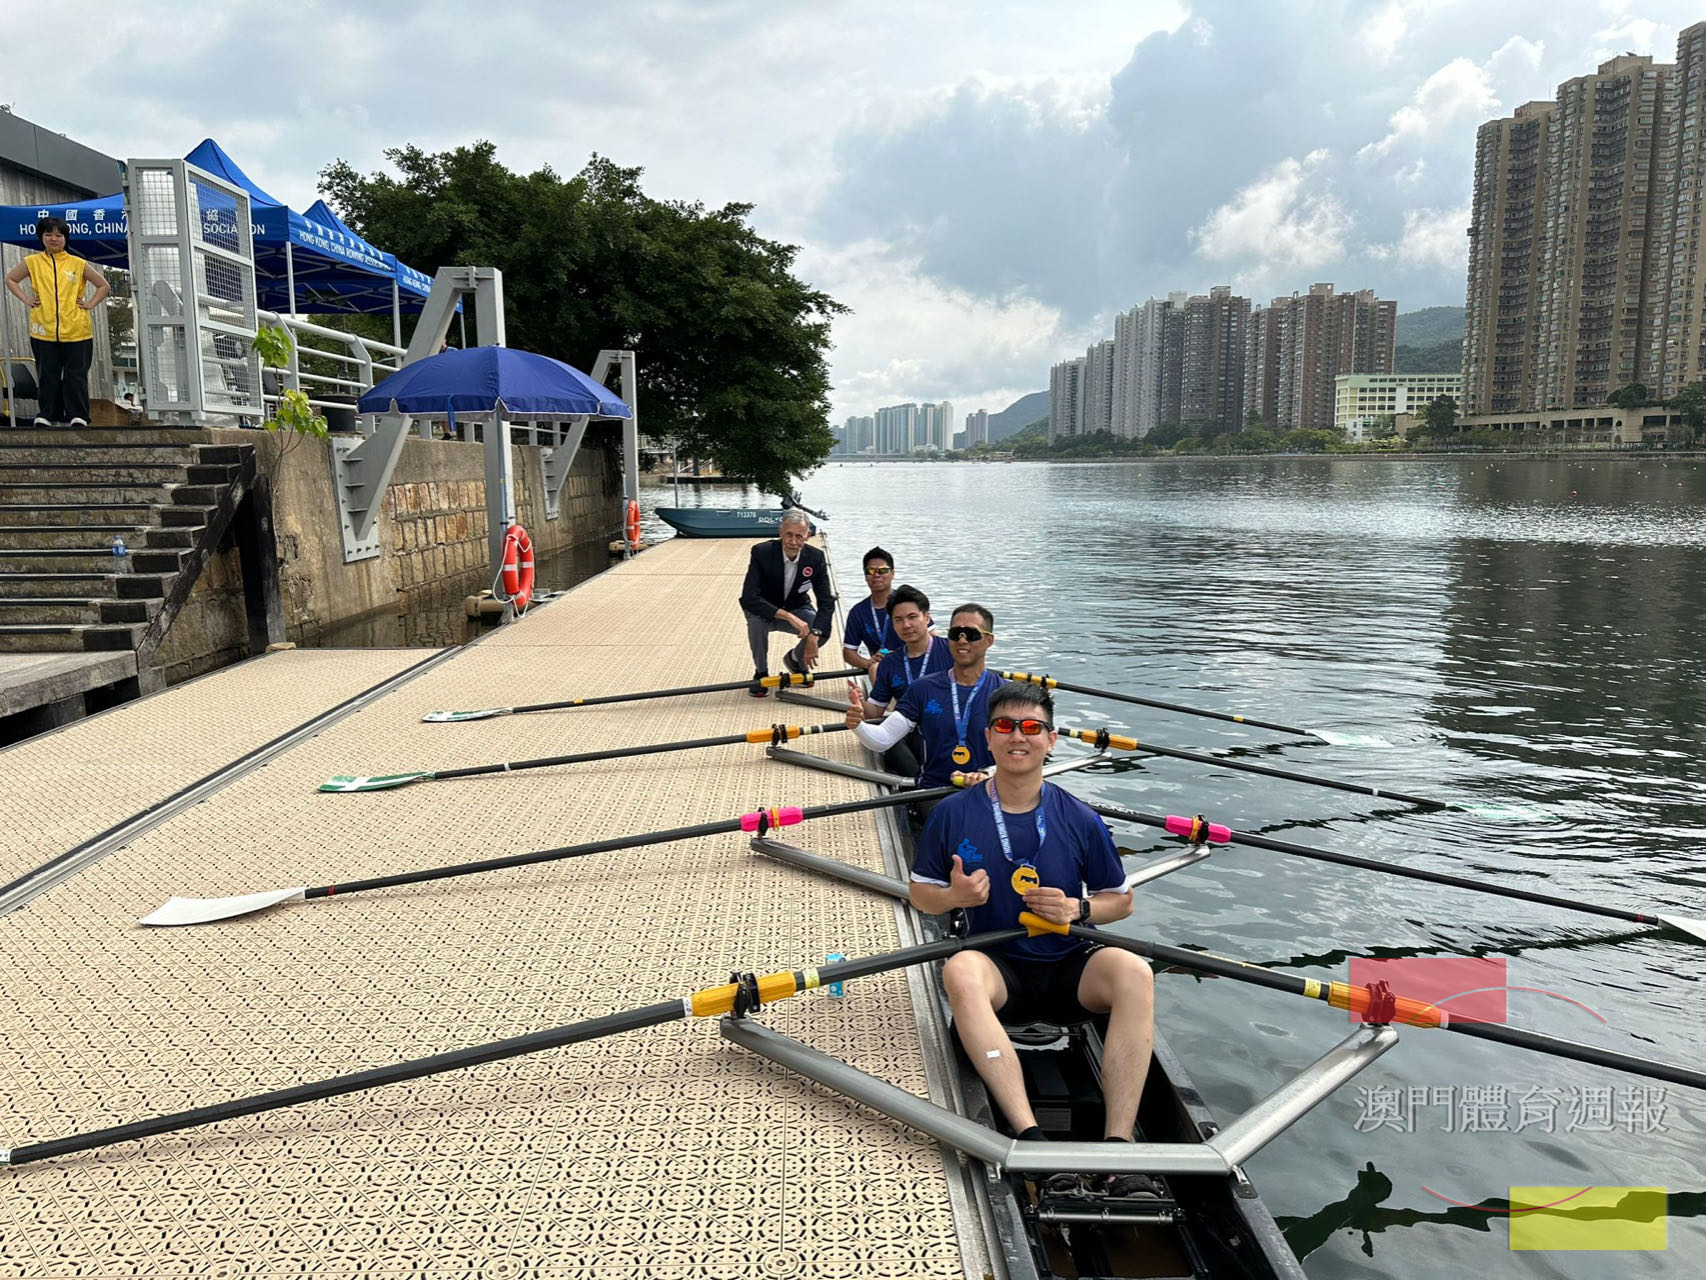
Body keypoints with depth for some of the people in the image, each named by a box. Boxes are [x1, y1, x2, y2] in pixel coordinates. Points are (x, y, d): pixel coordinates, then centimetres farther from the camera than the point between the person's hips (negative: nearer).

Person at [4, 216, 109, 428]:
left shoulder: (78, 264, 7)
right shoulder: (32, 262, 9)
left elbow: (103, 285, 15)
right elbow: (10, 279, 20)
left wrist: (90, 304, 4)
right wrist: (26, 300, 9)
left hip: (77, 332, -1)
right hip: (43, 331, 1)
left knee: (76, 376, -2)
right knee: (47, 376, 5)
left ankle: (78, 417, 1)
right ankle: (46, 416, 11)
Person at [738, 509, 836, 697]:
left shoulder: (816, 558, -18)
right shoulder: (761, 552, -26)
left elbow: (827, 602, -20)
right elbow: (748, 599, -34)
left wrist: (814, 636, -37)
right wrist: (789, 616, -43)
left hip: (797, 610, 2)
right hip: (766, 612, -2)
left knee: (823, 630, -26)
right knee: (755, 616, -37)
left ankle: (796, 659, 11)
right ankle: (761, 672, -10)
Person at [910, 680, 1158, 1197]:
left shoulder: (1079, 820, 0)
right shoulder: (953, 814, -1)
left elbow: (1121, 901, 10)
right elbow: (920, 893, 8)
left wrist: (1077, 910, -10)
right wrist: (953, 897, -14)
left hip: (1069, 969, 1)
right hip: (999, 968, -1)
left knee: (1132, 972, -30)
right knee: (960, 972, -35)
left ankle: (1118, 1143, -33)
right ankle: (1031, 1137, -42)